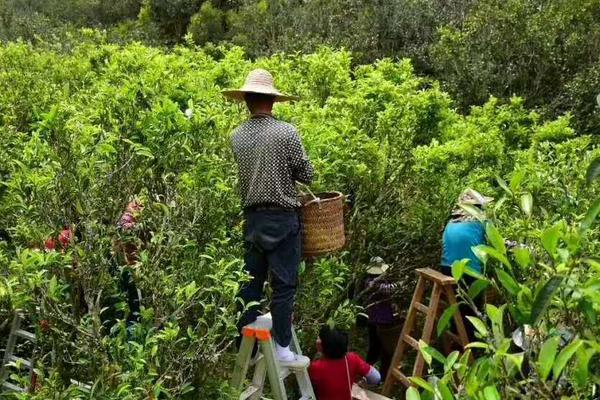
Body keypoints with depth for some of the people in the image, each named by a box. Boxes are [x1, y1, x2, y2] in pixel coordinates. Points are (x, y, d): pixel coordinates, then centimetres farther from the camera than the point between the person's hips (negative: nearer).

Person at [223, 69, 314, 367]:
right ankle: (282, 348, 5)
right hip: (282, 218, -5)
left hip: (252, 216, 5)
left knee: (251, 282, 13)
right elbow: (306, 175, -5)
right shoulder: (286, 132, -9)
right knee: (283, 284, 1)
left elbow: (241, 174, 9)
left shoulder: (236, 136, 4)